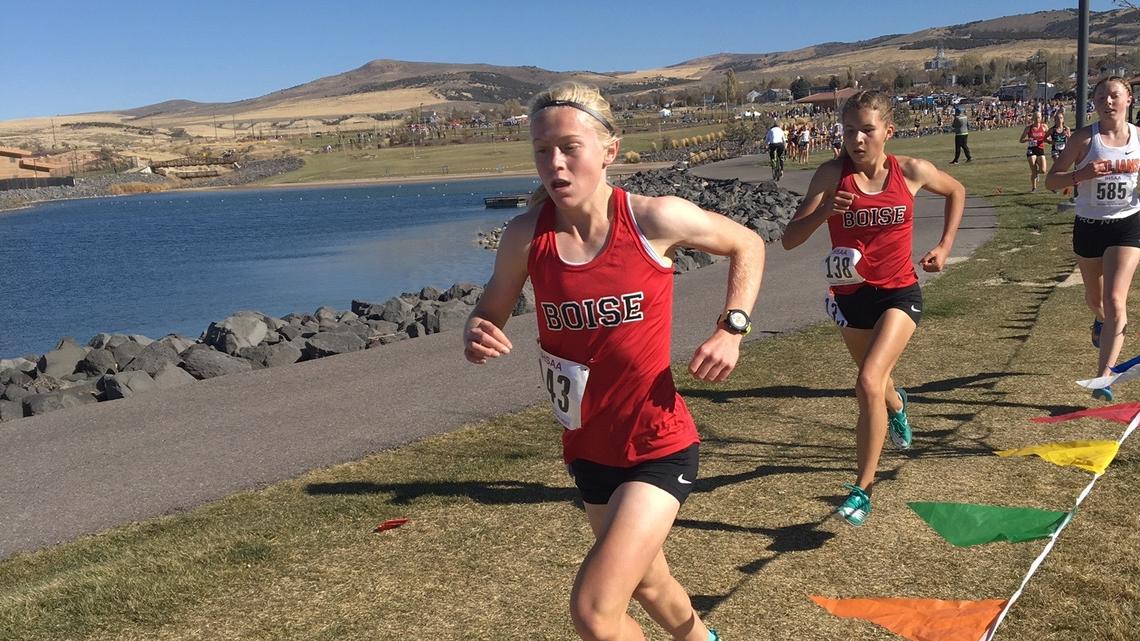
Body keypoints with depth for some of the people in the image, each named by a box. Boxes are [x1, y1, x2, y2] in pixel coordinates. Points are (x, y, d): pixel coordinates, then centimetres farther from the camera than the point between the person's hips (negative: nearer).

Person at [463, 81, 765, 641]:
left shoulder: (655, 219, -16)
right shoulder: (526, 234, -11)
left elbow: (747, 245, 2)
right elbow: (490, 311, 4)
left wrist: (731, 328, -11)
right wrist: (475, 336, -19)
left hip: (657, 446, -4)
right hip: (588, 448, 4)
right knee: (647, 583, 26)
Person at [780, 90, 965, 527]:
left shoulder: (911, 172, -9)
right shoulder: (833, 175, -12)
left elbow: (956, 191, 14)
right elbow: (789, 240, -19)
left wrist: (944, 247, 5)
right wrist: (824, 211, -36)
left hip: (899, 293, -2)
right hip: (850, 296, 2)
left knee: (869, 383, -21)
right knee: (873, 379, 24)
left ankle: (863, 489, -9)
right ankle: (896, 404, 64)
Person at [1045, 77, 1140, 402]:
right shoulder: (1084, 138, -7)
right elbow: (1051, 180, -8)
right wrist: (1083, 173, -27)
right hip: (1088, 226, 1)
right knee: (1094, 298, 19)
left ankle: (1104, 375, -12)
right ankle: (1101, 321, 57)